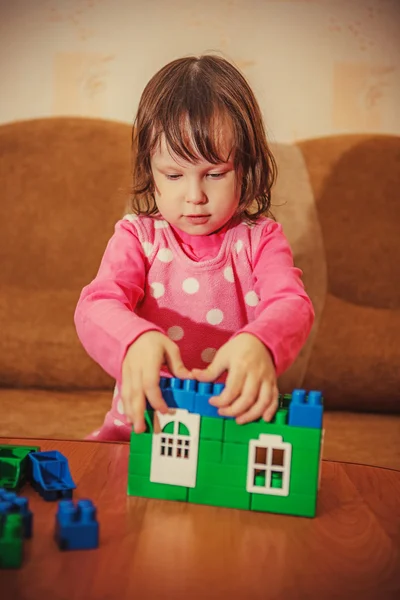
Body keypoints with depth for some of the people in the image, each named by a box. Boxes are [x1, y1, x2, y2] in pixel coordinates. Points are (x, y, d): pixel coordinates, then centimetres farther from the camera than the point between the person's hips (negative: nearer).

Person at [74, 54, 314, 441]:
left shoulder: (260, 239, 2)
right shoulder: (137, 236, 1)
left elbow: (292, 304, -15)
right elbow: (97, 306, -15)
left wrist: (259, 344, -41)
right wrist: (135, 340, -41)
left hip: (238, 425, 1)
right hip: (146, 422, 0)